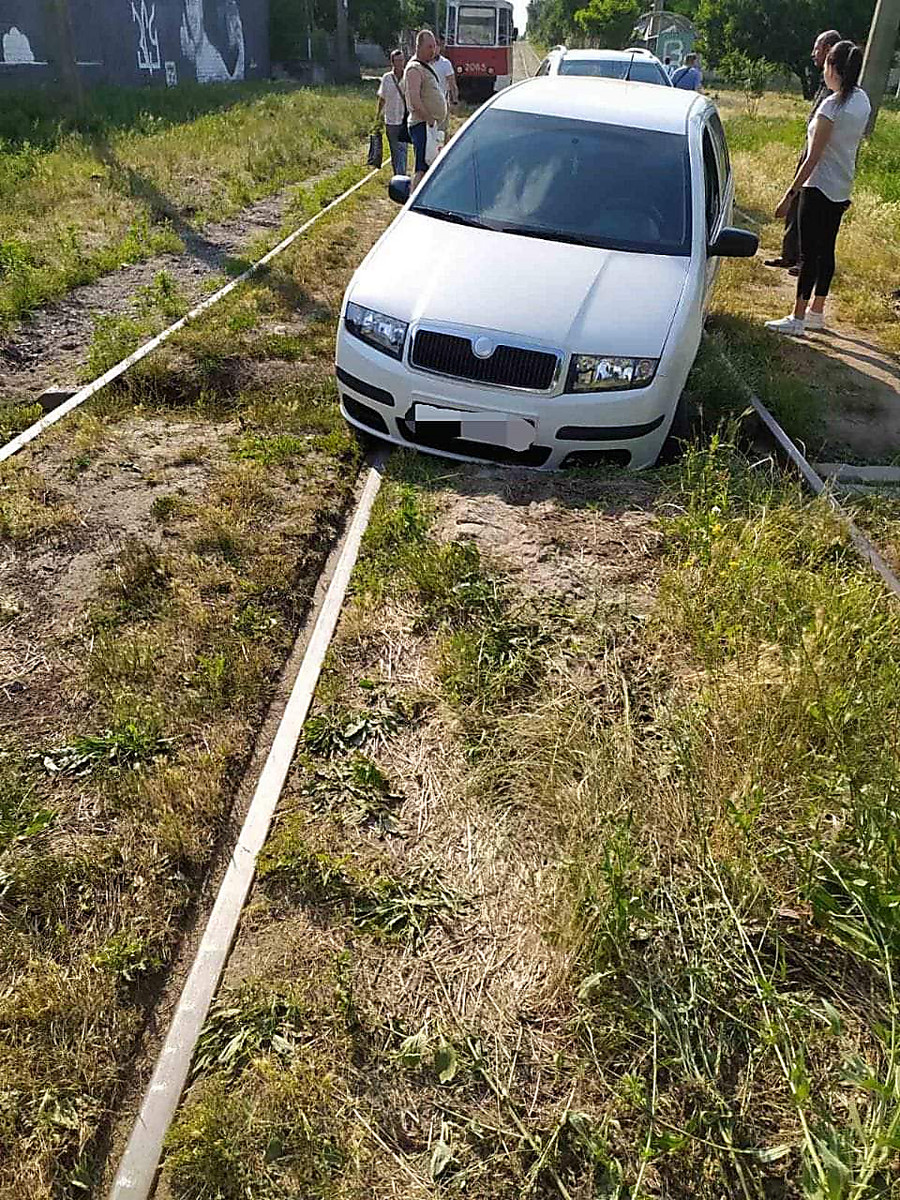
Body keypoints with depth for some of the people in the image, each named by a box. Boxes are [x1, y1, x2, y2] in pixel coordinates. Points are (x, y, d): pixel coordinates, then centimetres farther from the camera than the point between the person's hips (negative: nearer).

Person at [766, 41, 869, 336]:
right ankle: (817, 312, 22)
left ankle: (797, 318, -3)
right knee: (826, 250, 14)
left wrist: (789, 195, -19)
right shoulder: (862, 101, 7)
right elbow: (854, 143, 13)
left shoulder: (832, 106, -18)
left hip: (819, 189, -9)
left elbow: (813, 157, -20)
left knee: (809, 252, -6)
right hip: (842, 190, 9)